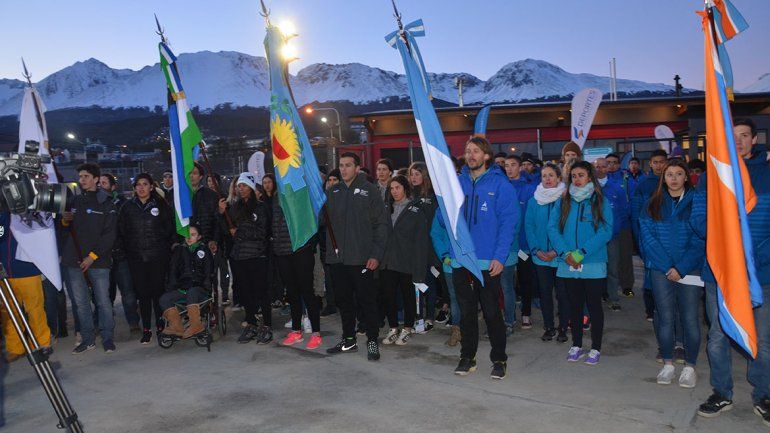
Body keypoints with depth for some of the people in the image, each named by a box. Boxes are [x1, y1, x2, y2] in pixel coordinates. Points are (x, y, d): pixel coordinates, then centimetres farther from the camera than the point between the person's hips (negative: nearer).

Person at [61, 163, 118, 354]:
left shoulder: (105, 204, 1)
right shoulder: (74, 201, 14)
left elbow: (109, 235, -6)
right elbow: (64, 232, 22)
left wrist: (93, 256, -12)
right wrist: (64, 221, 0)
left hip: (98, 261, -4)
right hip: (73, 261, 4)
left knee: (103, 301, -1)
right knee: (80, 302, 8)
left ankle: (107, 338, 11)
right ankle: (87, 339, 18)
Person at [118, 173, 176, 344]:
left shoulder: (161, 206, 2)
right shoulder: (127, 207, 8)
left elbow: (171, 230, 5)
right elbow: (121, 232, 11)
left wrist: (166, 249, 1)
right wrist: (127, 251, 6)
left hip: (158, 257, -2)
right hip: (136, 258, 2)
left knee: (158, 292, 2)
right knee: (143, 294, 5)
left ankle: (161, 326, 16)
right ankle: (146, 329, 11)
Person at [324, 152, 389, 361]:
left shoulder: (369, 190, -1)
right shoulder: (332, 192, 12)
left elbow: (381, 224, -4)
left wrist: (376, 254, -11)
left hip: (361, 258, -5)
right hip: (337, 257, 5)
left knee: (367, 300, 1)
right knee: (343, 300, 12)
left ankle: (372, 340, 13)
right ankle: (349, 340, 25)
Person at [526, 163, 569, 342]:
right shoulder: (534, 201, 5)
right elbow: (529, 226, 2)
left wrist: (557, 251, -15)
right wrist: (536, 250, -9)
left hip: (561, 256, -3)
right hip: (540, 256, 3)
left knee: (562, 292, 5)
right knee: (544, 292, 10)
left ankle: (563, 328, 19)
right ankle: (549, 327, 22)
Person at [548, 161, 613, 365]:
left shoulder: (601, 202, -2)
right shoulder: (563, 201, 7)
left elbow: (605, 231, -11)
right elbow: (553, 228, 0)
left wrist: (582, 252, -20)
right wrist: (565, 253, -15)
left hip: (593, 264, -3)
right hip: (568, 265, 3)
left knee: (594, 305, 6)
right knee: (575, 305, 13)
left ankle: (596, 348, 18)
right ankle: (576, 345, 25)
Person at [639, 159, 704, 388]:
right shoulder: (653, 204, 6)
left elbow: (701, 240, -4)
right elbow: (648, 238, -1)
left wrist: (682, 268, -13)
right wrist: (668, 267, -10)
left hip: (690, 269, -1)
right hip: (661, 270, 1)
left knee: (690, 318, 0)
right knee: (665, 317, 5)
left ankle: (690, 366, 15)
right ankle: (668, 364, 19)